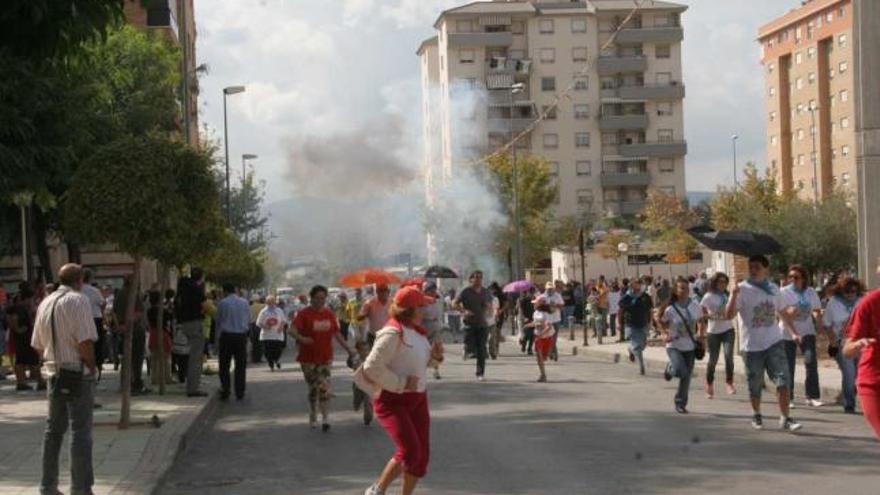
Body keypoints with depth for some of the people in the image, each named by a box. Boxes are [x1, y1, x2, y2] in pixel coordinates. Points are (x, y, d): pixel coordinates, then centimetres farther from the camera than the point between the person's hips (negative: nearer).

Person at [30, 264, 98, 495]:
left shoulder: (45, 303, 12)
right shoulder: (78, 301, -10)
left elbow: (38, 345, 16)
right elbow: (85, 341, -19)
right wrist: (92, 366, -7)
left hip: (54, 372, 7)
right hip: (78, 373, -7)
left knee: (53, 430, 15)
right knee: (80, 431, -4)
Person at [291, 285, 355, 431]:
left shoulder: (329, 314, 7)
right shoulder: (304, 313, -8)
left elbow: (336, 333, 13)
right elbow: (293, 331, -20)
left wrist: (348, 349, 9)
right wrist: (301, 338, -40)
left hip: (325, 357, 2)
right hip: (308, 358, -2)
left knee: (324, 387, -11)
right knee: (313, 388, 6)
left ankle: (325, 418, -11)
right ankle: (313, 418, 23)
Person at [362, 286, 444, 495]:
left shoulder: (418, 332, 10)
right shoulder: (393, 334, -19)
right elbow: (371, 368, -24)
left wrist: (434, 355, 2)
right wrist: (401, 383, -22)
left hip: (417, 398, 9)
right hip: (392, 400, -9)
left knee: (422, 454, 7)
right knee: (410, 451, -19)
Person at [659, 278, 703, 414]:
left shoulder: (695, 306, -5)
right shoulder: (670, 309, -14)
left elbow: (700, 320, 13)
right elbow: (662, 323, 1)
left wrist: (700, 332, -4)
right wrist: (665, 334, -16)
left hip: (690, 347, 4)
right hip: (674, 346, -4)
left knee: (686, 377, 6)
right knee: (681, 371, -24)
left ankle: (680, 404, 22)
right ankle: (670, 369, 14)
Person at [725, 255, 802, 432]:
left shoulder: (773, 289, 8)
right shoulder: (742, 290, -6)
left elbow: (782, 313, 23)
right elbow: (729, 316, -17)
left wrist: (794, 331, 23)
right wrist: (734, 295, -31)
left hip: (774, 342, 2)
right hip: (752, 345, -2)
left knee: (783, 379, -10)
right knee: (755, 385, 8)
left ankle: (785, 418, -7)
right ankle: (756, 416, 29)